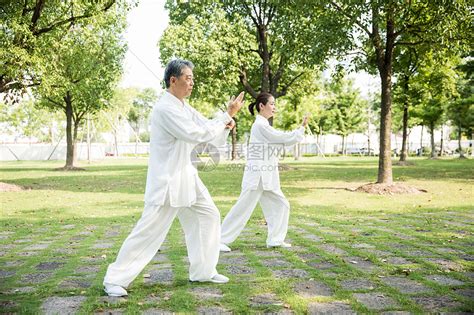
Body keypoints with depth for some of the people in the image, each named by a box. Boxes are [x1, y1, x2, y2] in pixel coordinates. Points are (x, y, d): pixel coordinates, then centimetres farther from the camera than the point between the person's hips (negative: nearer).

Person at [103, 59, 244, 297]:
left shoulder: (184, 108, 12)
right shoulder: (165, 108, -19)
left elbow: (208, 129, 13)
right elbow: (198, 135, -24)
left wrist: (226, 123, -9)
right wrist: (228, 115, -16)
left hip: (185, 176, 10)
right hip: (166, 180, -10)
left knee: (208, 216, 14)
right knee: (148, 230, -8)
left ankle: (202, 271, 26)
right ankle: (115, 279, 5)